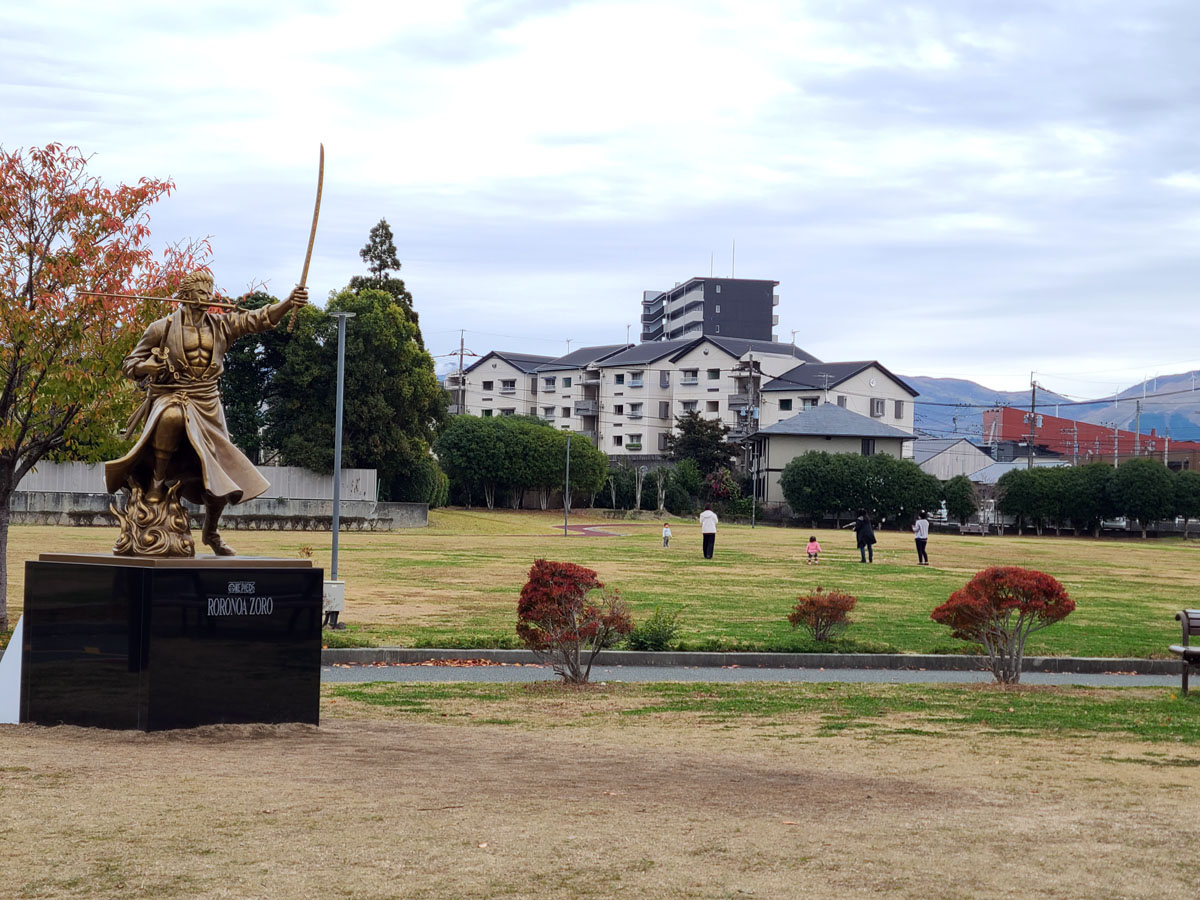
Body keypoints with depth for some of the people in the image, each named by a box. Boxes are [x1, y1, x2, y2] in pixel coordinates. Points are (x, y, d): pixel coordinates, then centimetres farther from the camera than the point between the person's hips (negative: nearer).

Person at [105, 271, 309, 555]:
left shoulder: (220, 326, 7)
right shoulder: (162, 328, -2)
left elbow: (259, 318, -4)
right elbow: (130, 365, 3)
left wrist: (289, 303, -20)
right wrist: (150, 366, -20)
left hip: (207, 408, 4)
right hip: (170, 399, -4)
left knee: (221, 477, 4)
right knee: (173, 417, -42)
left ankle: (211, 532, 30)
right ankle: (157, 480, -21)